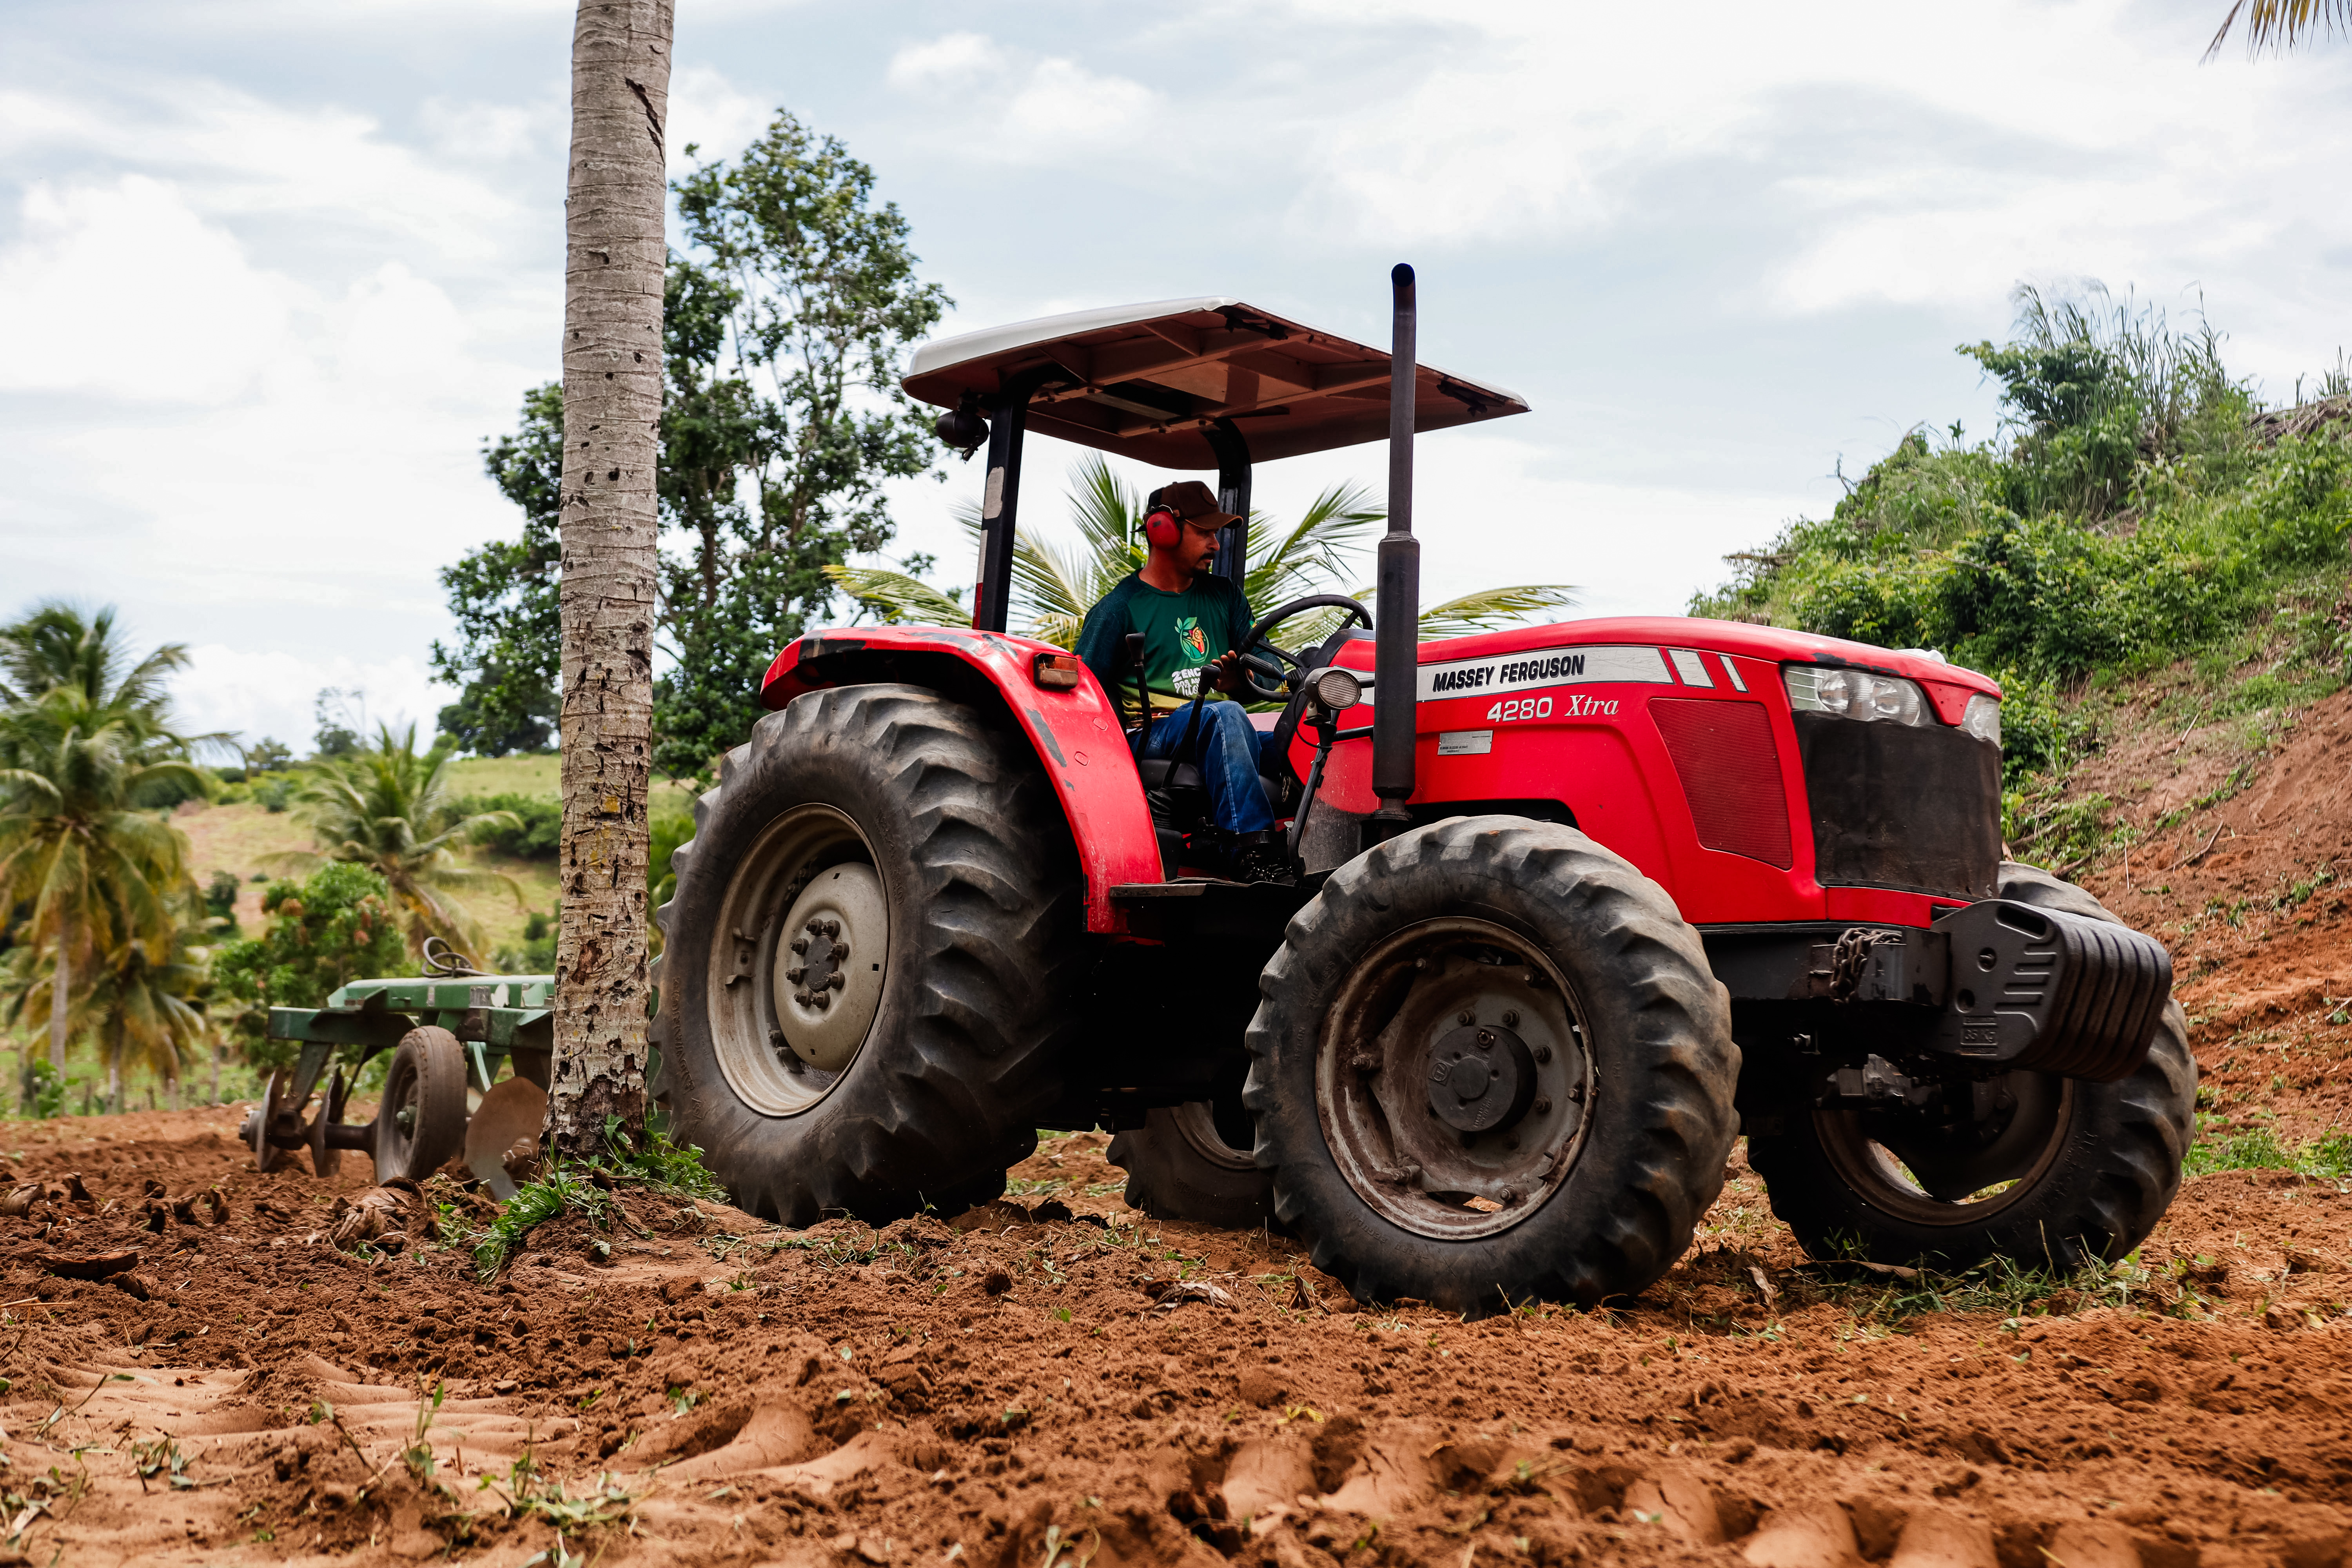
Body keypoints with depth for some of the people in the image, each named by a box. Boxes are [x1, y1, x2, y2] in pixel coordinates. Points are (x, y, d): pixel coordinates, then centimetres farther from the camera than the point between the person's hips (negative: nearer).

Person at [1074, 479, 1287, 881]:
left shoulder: (1224, 597, 20)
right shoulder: (1118, 609, 4)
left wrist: (1240, 679, -8)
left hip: (1218, 742, 6)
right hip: (1152, 737, -5)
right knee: (1226, 715, -36)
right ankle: (1254, 852, -45)